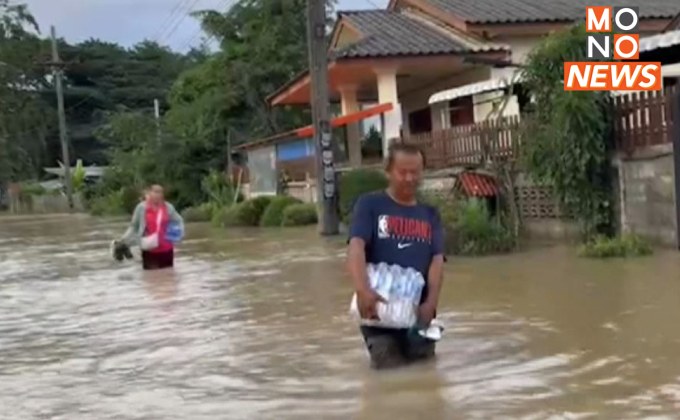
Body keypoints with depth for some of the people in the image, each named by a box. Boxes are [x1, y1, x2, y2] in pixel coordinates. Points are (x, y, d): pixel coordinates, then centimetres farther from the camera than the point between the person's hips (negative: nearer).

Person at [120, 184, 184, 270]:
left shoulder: (168, 207, 0)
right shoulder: (142, 207, -6)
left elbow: (179, 221, 12)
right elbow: (134, 226, 2)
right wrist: (125, 238, -10)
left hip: (166, 250, 3)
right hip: (150, 251, -3)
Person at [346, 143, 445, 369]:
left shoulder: (430, 214, 12)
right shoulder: (370, 205, 1)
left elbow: (437, 260, 2)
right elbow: (356, 247, -13)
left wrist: (431, 303, -14)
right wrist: (363, 290, -29)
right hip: (379, 305, -3)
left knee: (422, 358, 4)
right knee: (388, 362, -10)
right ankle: (382, 347, 16)